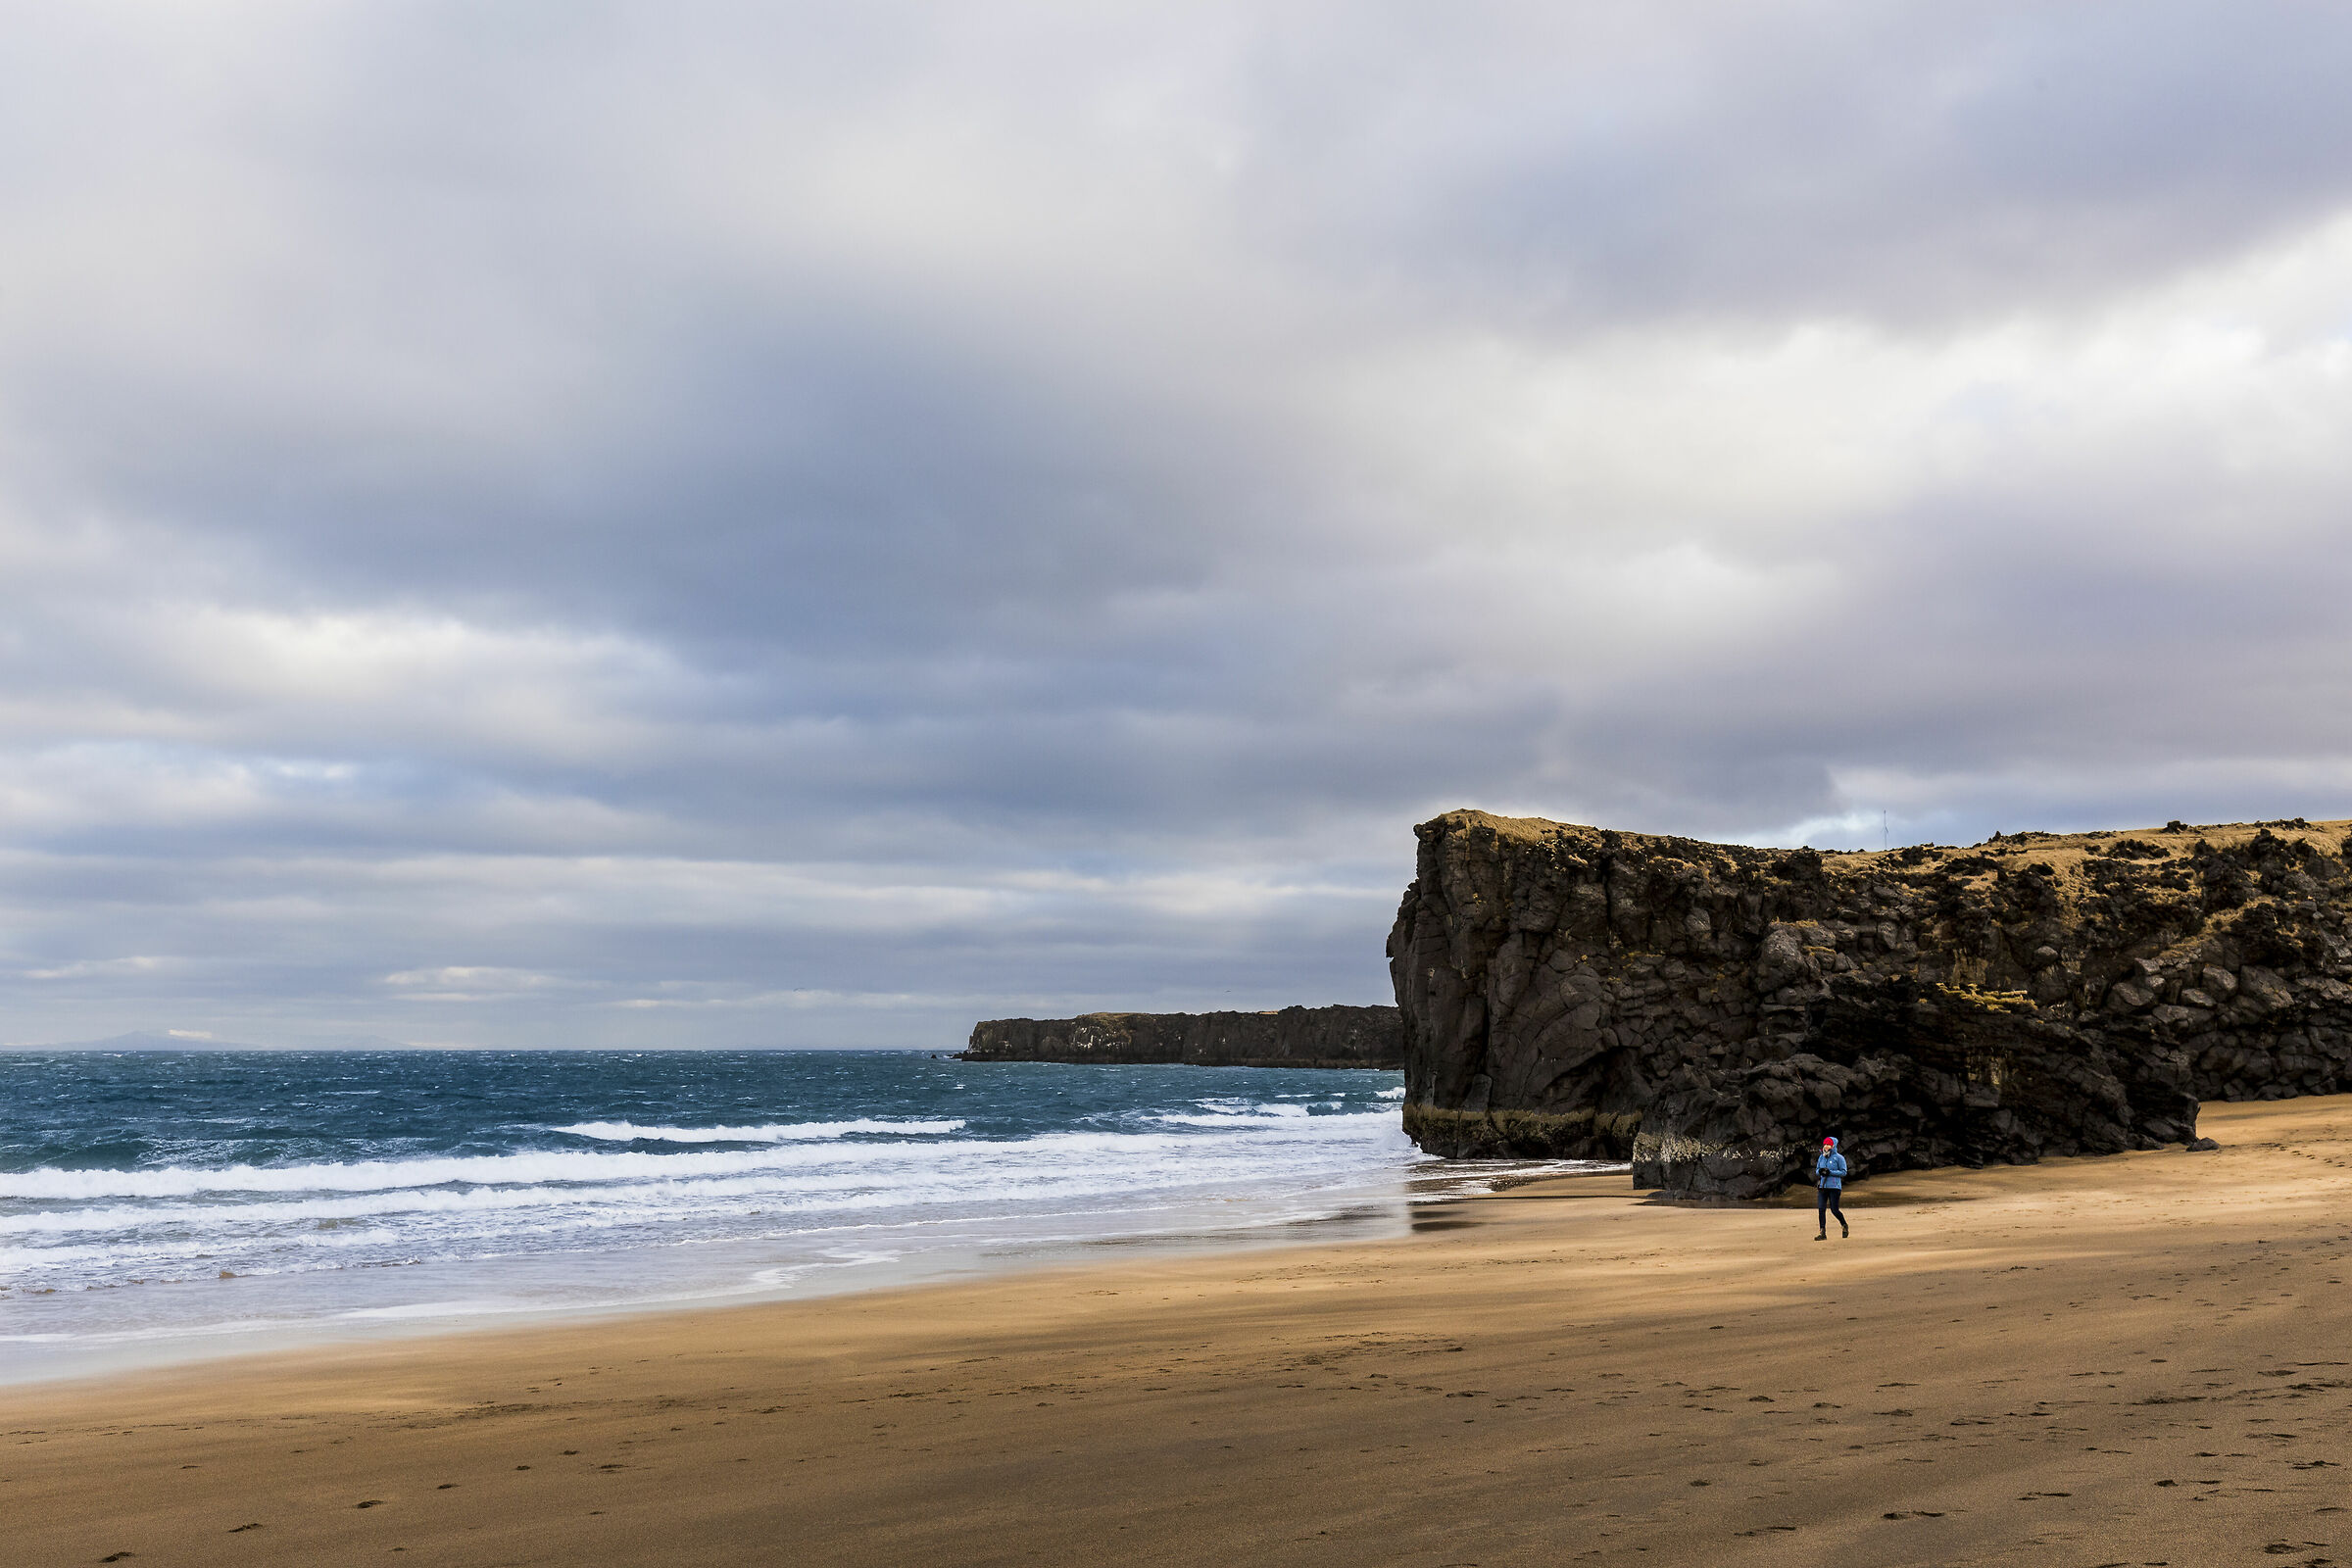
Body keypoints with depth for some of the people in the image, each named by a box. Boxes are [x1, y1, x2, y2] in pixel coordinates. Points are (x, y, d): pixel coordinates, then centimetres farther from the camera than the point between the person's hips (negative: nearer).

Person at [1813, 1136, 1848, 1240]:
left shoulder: (1838, 1158, -4)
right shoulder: (1821, 1157, 13)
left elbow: (1843, 1172, -7)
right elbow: (1817, 1170, 20)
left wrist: (1830, 1172, -17)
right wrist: (1819, 1171, -4)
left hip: (1834, 1187, -5)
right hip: (1822, 1186, 5)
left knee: (1834, 1210, -3)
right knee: (1821, 1209, -5)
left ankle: (1845, 1226, 25)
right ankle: (1823, 1233, -3)